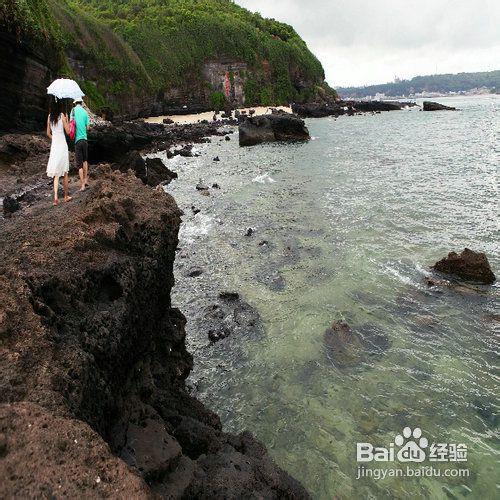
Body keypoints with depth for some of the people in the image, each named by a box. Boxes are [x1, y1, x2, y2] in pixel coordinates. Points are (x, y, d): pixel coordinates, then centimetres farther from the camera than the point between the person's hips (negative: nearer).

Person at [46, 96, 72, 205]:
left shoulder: (50, 116, 4)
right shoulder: (62, 115, -9)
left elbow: (48, 133, 10)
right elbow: (68, 131, -6)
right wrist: (67, 119, 3)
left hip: (54, 146, 4)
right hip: (62, 145, -3)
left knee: (56, 173, 4)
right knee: (65, 172, 8)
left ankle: (56, 197, -9)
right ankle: (66, 195, 17)